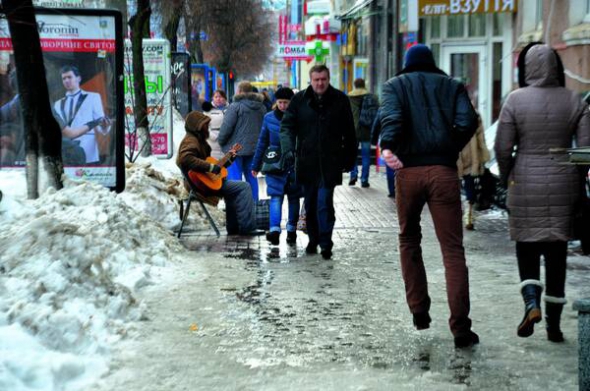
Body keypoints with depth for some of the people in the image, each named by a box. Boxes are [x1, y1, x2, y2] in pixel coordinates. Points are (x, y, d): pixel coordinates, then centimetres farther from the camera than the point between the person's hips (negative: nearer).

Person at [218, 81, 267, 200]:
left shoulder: (235, 106, -12)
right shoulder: (261, 107, 10)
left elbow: (227, 127, -14)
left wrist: (221, 141, 0)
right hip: (254, 147, 6)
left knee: (234, 178, -3)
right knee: (251, 177, 13)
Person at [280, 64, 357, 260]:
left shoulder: (340, 100, 2)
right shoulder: (300, 99, 3)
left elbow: (349, 132, 6)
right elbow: (287, 125, -1)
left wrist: (350, 158, 7)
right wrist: (288, 149, -17)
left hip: (330, 163, -2)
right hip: (307, 161, 2)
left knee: (324, 203, -10)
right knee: (310, 204, 11)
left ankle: (325, 242, -1)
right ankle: (313, 240, 26)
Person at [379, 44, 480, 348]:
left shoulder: (395, 85, 12)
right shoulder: (451, 85, 15)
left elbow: (392, 116, -10)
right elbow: (468, 121, -1)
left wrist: (388, 146, -23)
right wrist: (450, 152, 10)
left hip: (408, 171, 0)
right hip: (443, 172, 0)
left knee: (409, 240, 21)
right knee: (452, 248, -1)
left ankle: (419, 310, 20)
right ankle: (460, 328, -8)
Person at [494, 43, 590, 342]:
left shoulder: (516, 100, -7)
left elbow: (502, 147, -6)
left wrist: (505, 177, 10)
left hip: (526, 182, -2)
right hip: (563, 182, 2)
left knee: (526, 245, 12)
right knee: (557, 250, 8)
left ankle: (532, 303, -11)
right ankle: (554, 323, 11)